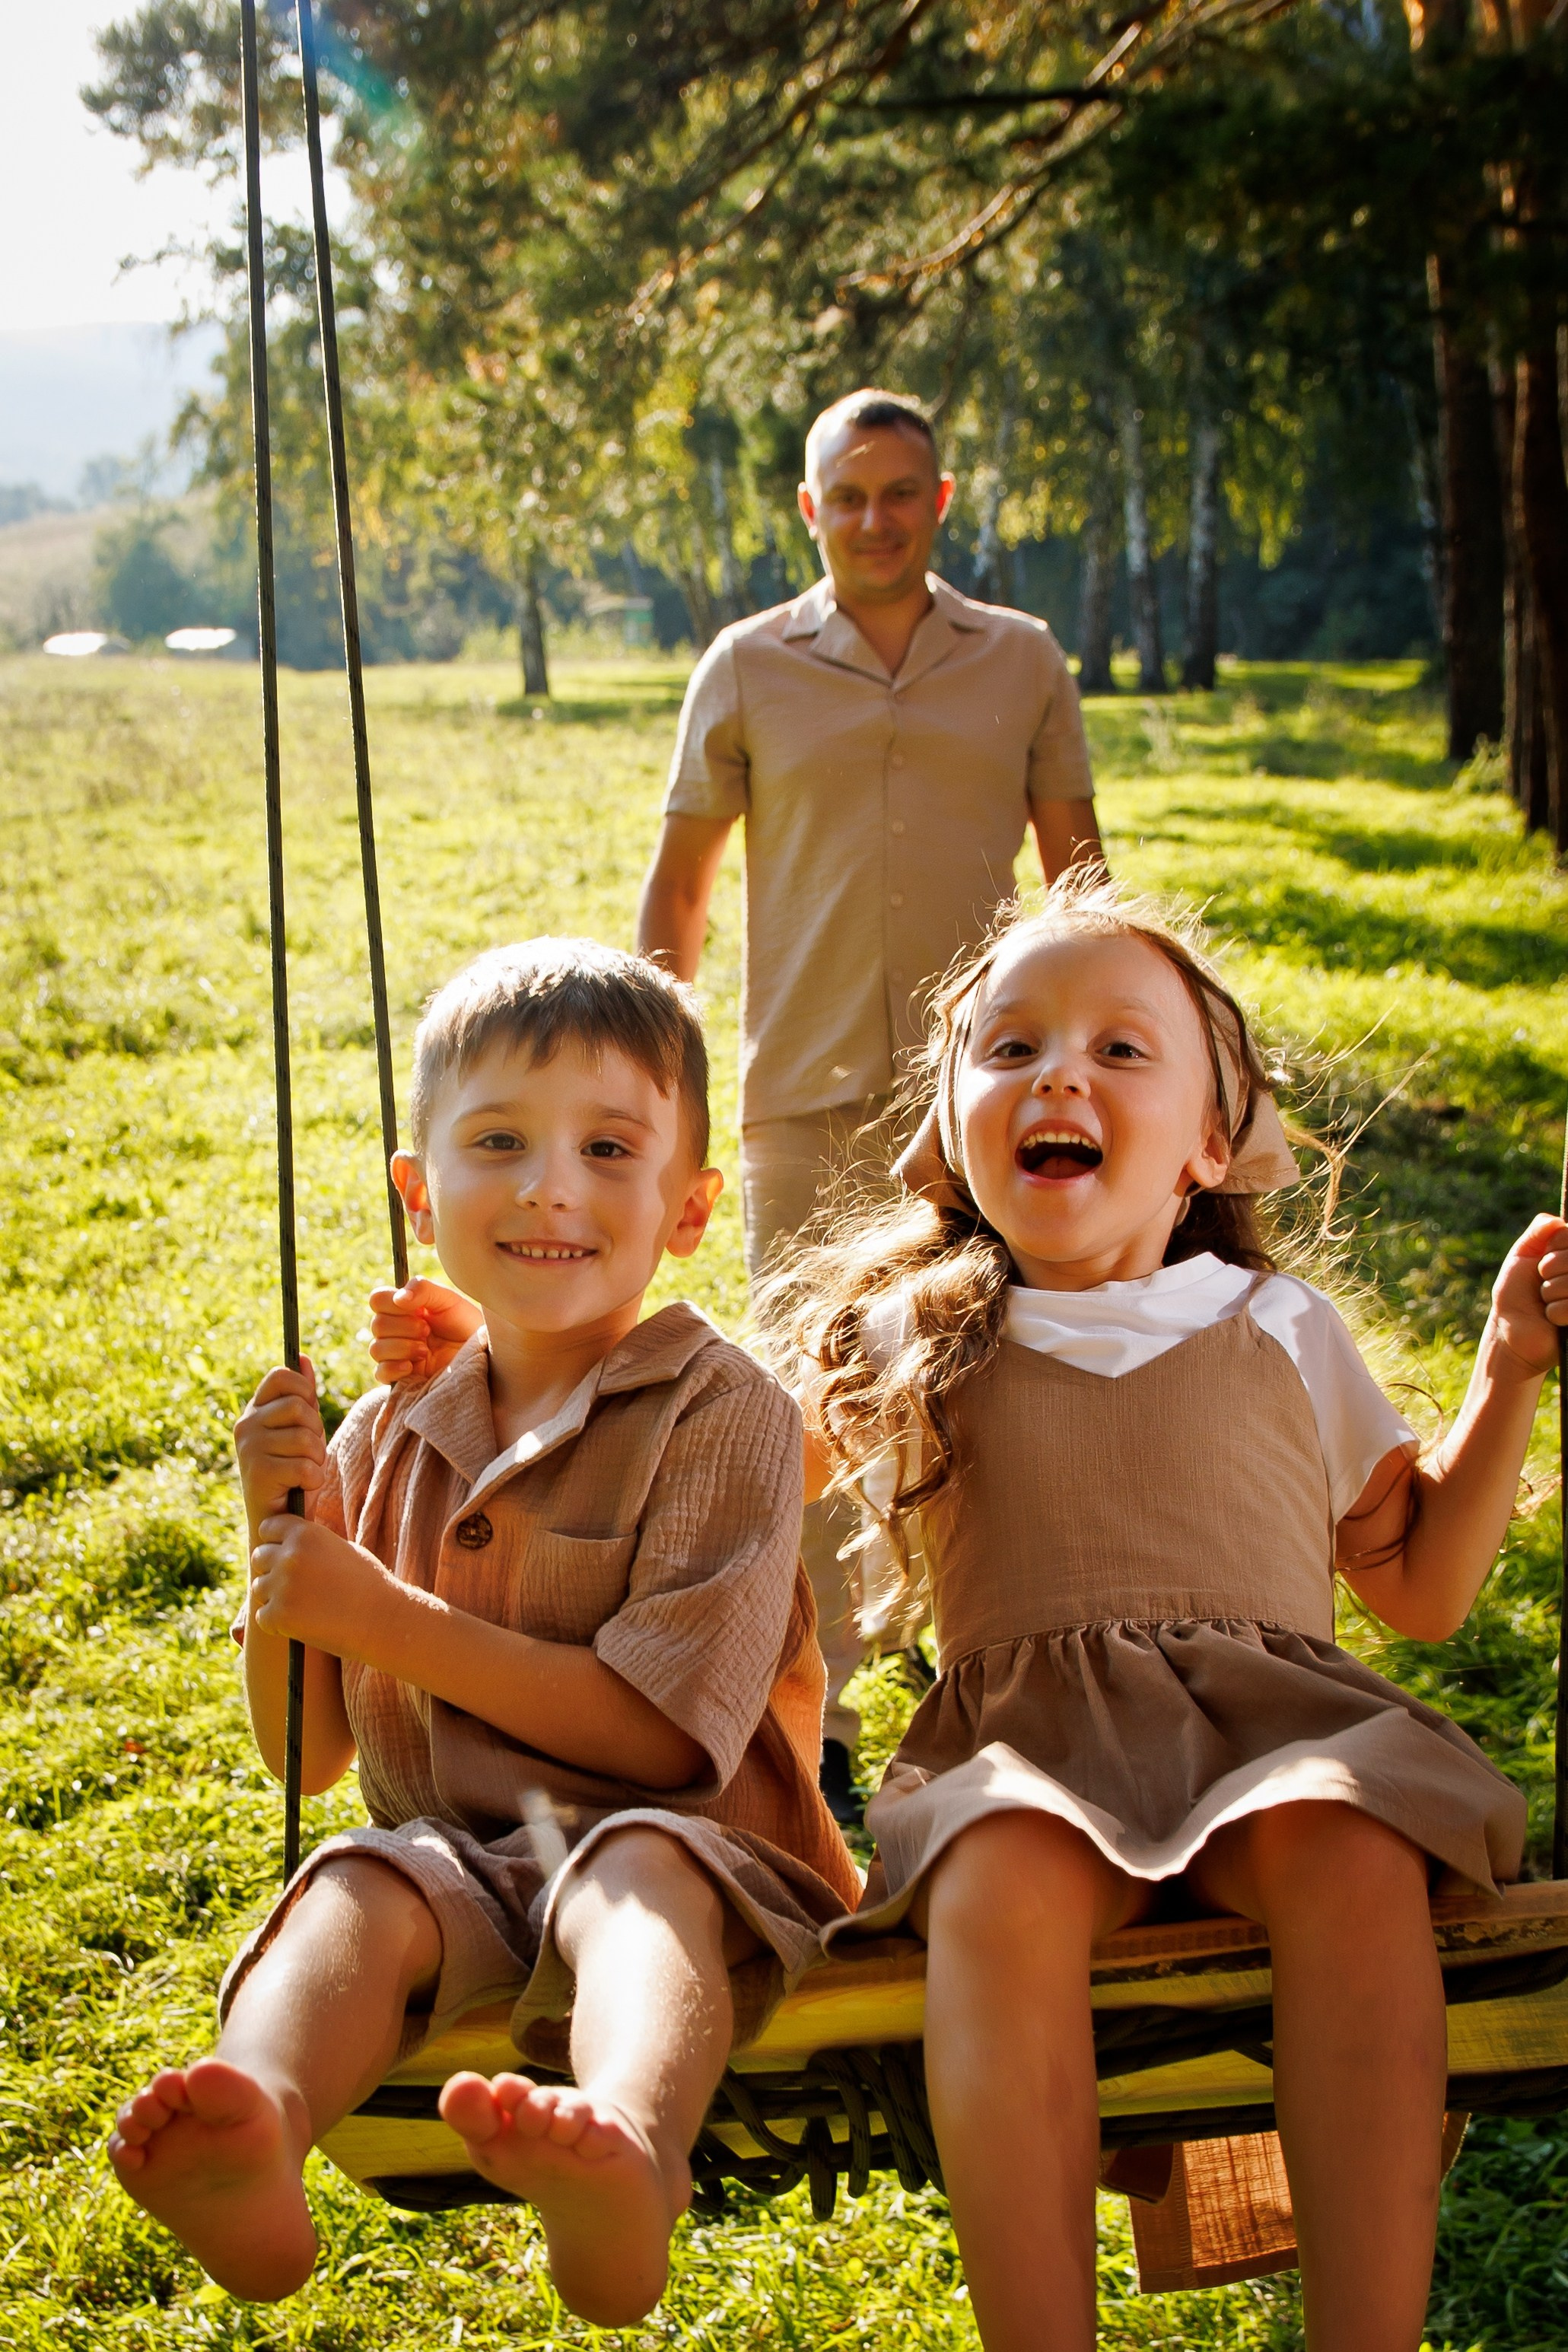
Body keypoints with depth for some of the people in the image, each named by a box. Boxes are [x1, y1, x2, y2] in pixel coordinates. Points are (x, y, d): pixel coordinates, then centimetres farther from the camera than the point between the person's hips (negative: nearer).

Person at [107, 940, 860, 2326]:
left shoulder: (724, 1414, -4)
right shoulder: (392, 1441, 12)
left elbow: (669, 1733, -14)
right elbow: (308, 1754, 16)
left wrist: (385, 1618, -14)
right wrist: (281, 1541, -2)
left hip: (683, 1843, -4)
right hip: (456, 1851, 4)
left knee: (634, 1863, -36)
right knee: (356, 1888, -28)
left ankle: (629, 2153, -68)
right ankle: (258, 2156, -58)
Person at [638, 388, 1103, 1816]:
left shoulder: (1023, 662, 8)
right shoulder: (748, 669, 6)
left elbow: (1081, 878, 12)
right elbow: (677, 885, 11)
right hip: (805, 1097, 0)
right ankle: (814, 1730, 11)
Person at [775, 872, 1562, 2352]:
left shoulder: (1279, 1332, 20)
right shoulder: (914, 1358, 17)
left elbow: (1424, 1589, 24)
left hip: (1269, 1706, 1)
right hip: (1024, 1735, -1)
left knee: (1352, 1853, -34)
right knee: (1001, 1884, -36)